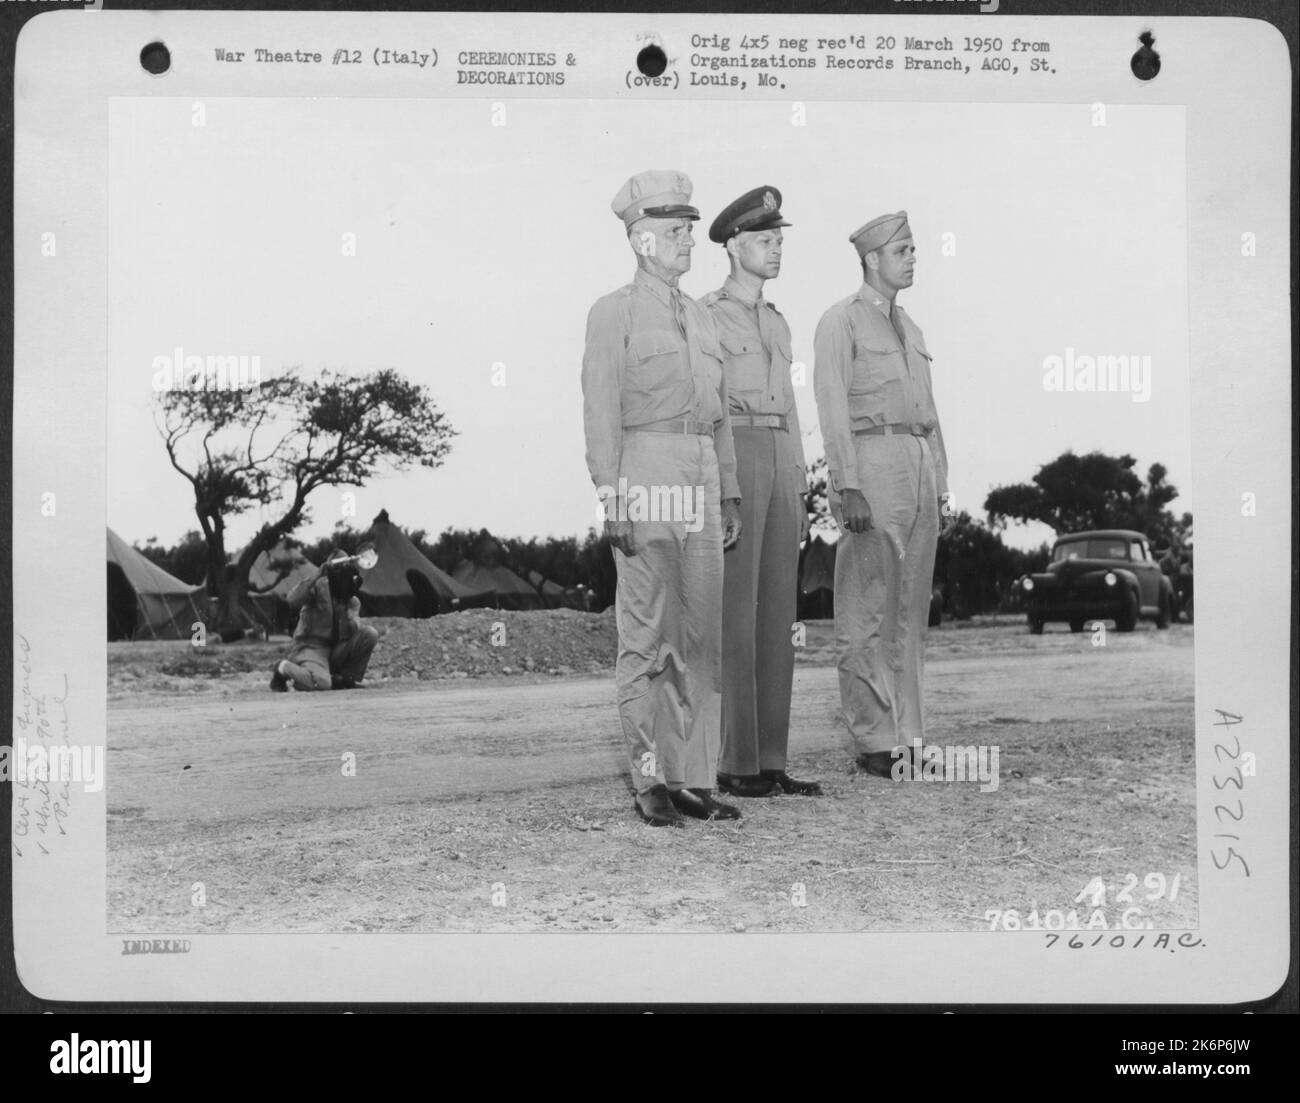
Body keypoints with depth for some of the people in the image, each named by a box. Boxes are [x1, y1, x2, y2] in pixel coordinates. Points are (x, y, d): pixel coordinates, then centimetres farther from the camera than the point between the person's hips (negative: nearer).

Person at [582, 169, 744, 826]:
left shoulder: (699, 318, 19)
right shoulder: (613, 313, -1)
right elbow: (601, 414, -7)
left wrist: (730, 496, 14)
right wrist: (611, 501, -15)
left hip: (700, 488, 7)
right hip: (644, 482, -6)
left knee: (701, 637, 5)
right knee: (647, 636, -3)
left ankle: (695, 779, 10)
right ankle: (651, 784, 2)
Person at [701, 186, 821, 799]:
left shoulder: (776, 323, 22)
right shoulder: (703, 316, -2)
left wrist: (798, 495, 17)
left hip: (780, 465, 8)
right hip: (728, 459, -8)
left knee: (776, 616, 4)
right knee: (735, 615, -9)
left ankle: (769, 760, 8)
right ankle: (733, 763, -4)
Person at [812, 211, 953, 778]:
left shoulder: (908, 327, 21)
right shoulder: (839, 321, -2)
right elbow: (832, 408, -10)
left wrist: (942, 491, 16)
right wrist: (848, 489, -19)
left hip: (919, 474, 8)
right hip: (870, 468, -8)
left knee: (910, 611, 7)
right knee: (868, 614, -5)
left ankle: (906, 736, 12)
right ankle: (875, 744, -1)